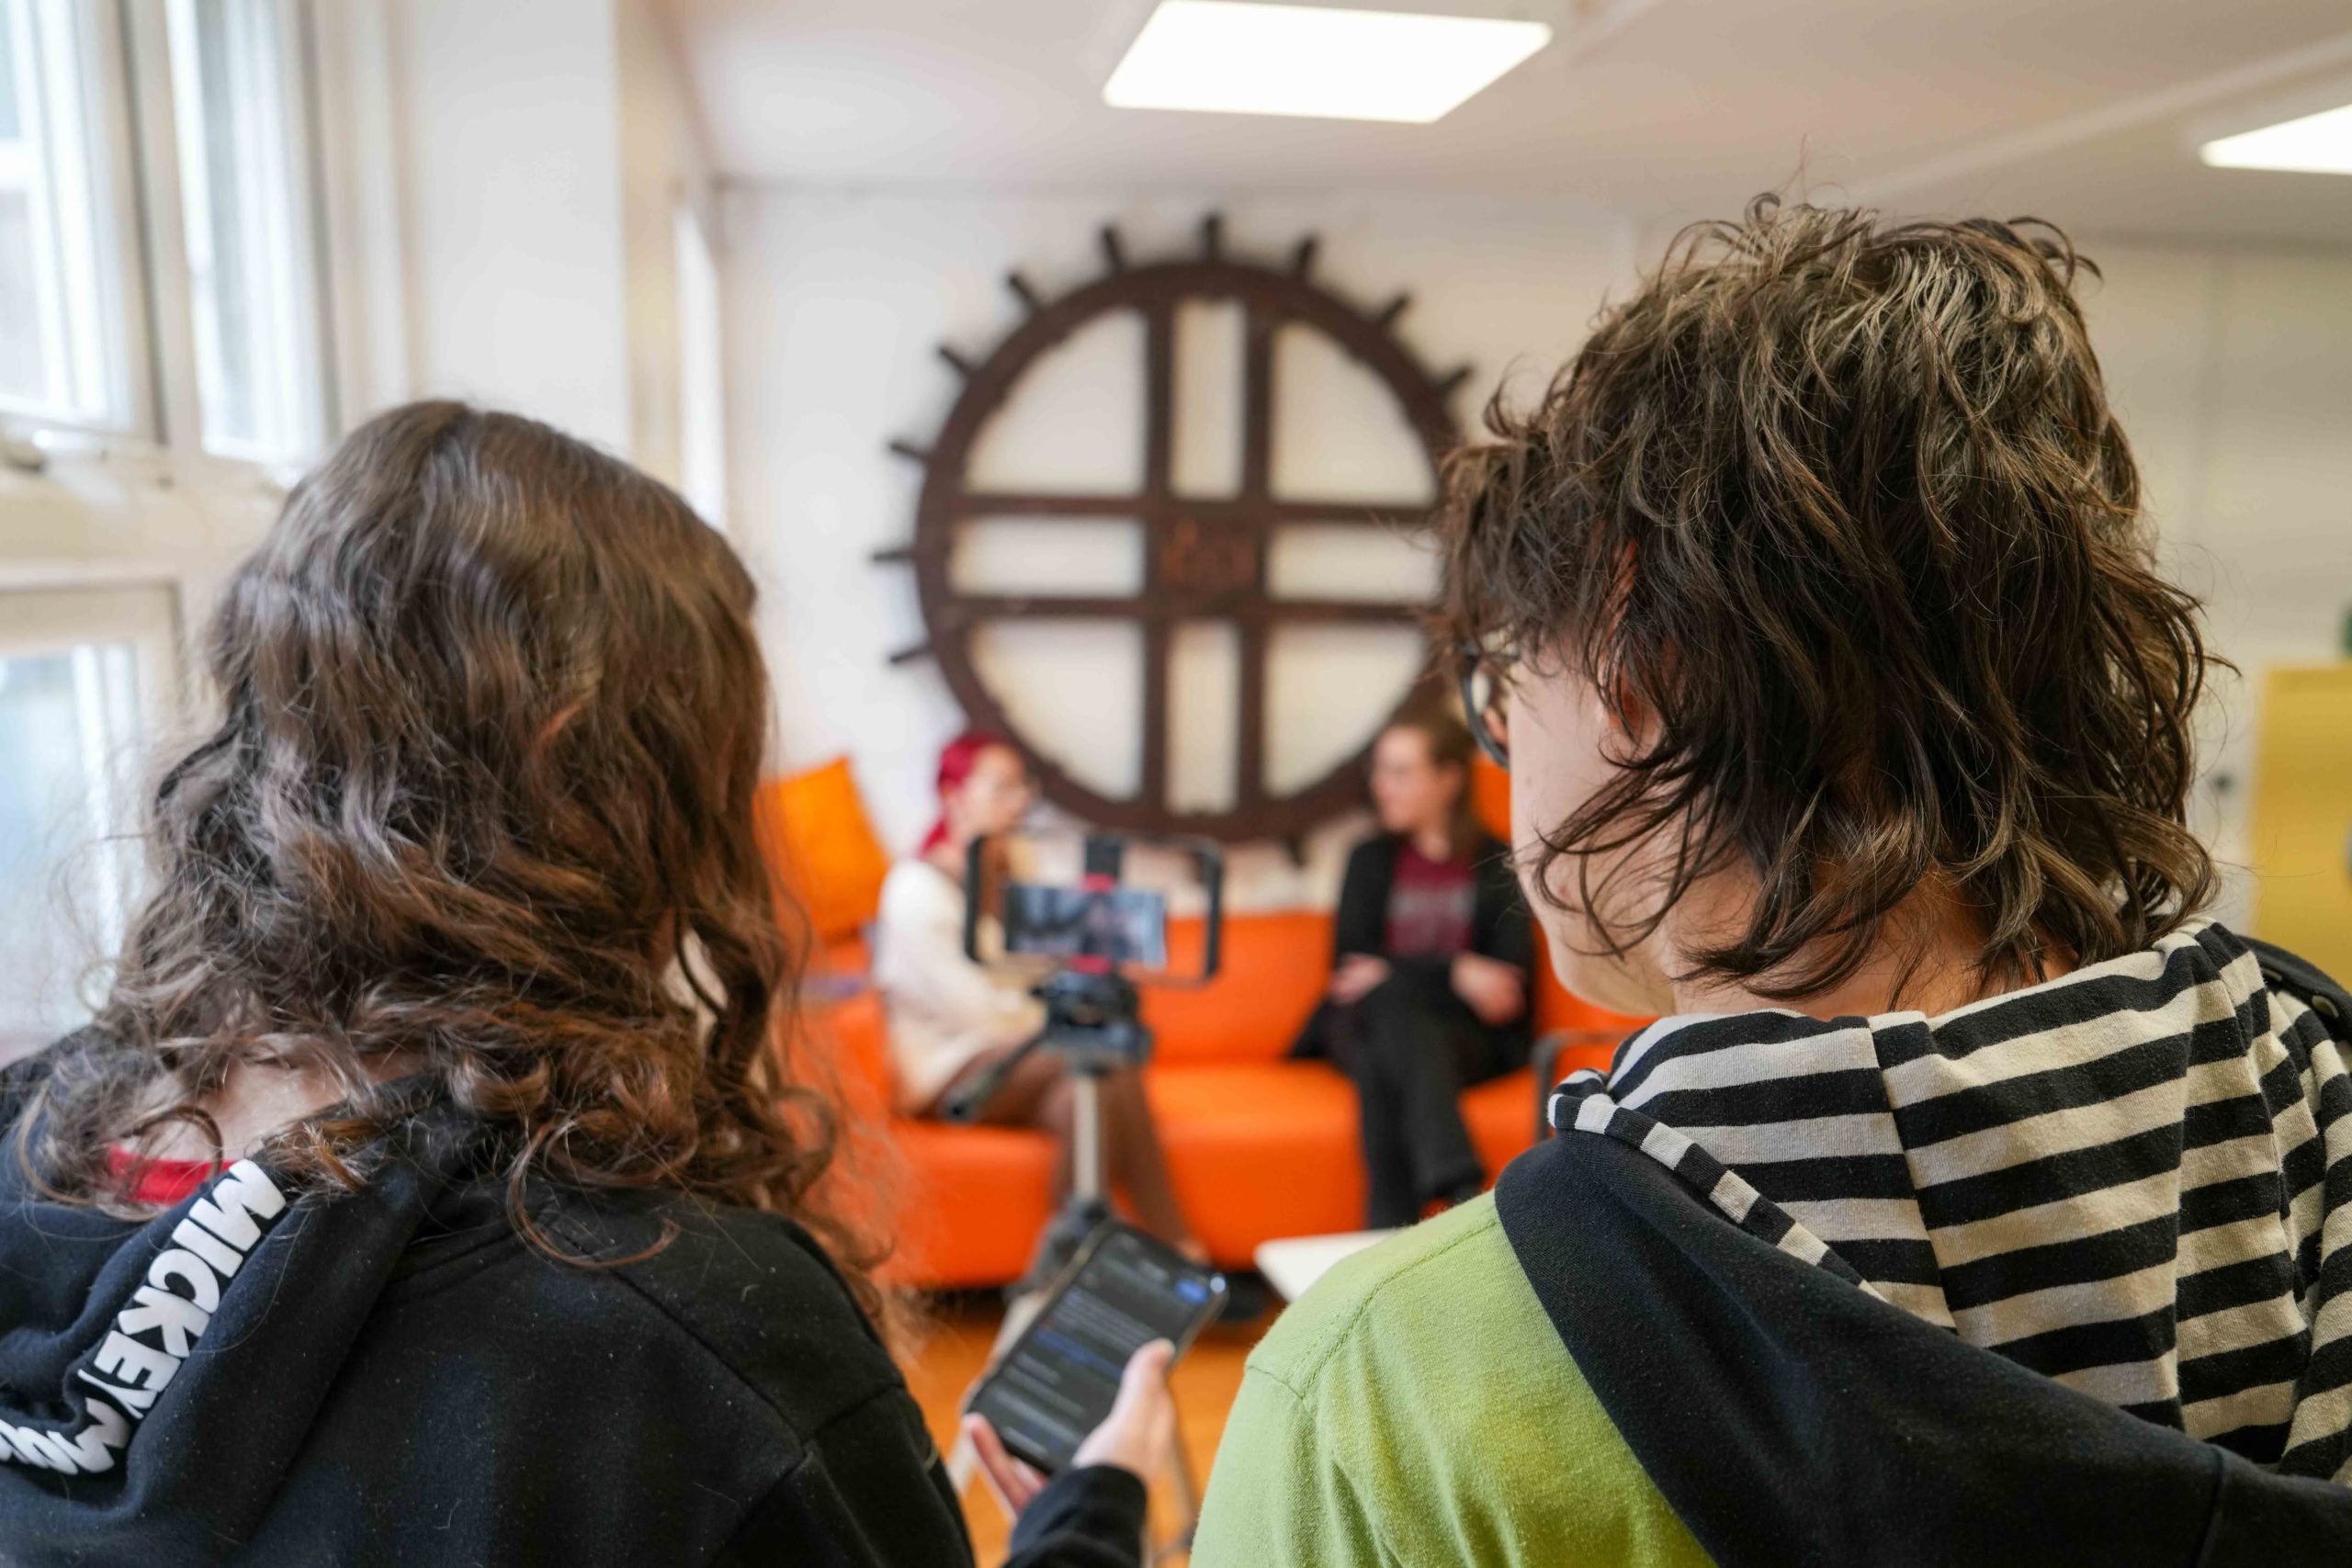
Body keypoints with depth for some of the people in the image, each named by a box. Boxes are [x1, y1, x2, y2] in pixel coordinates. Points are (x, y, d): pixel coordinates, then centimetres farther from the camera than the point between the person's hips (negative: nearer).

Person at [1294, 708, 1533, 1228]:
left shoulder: (1498, 866, 9)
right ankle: (1462, 1192, -54)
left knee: (1384, 1064, -36)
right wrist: (1455, 970, -14)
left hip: (1466, 1035, -1)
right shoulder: (1372, 859, 16)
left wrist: (1393, 973, -12)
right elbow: (1349, 963, 1)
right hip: (1369, 1028, 1)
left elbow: (1509, 977, -4)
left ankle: (1389, 1235, -47)